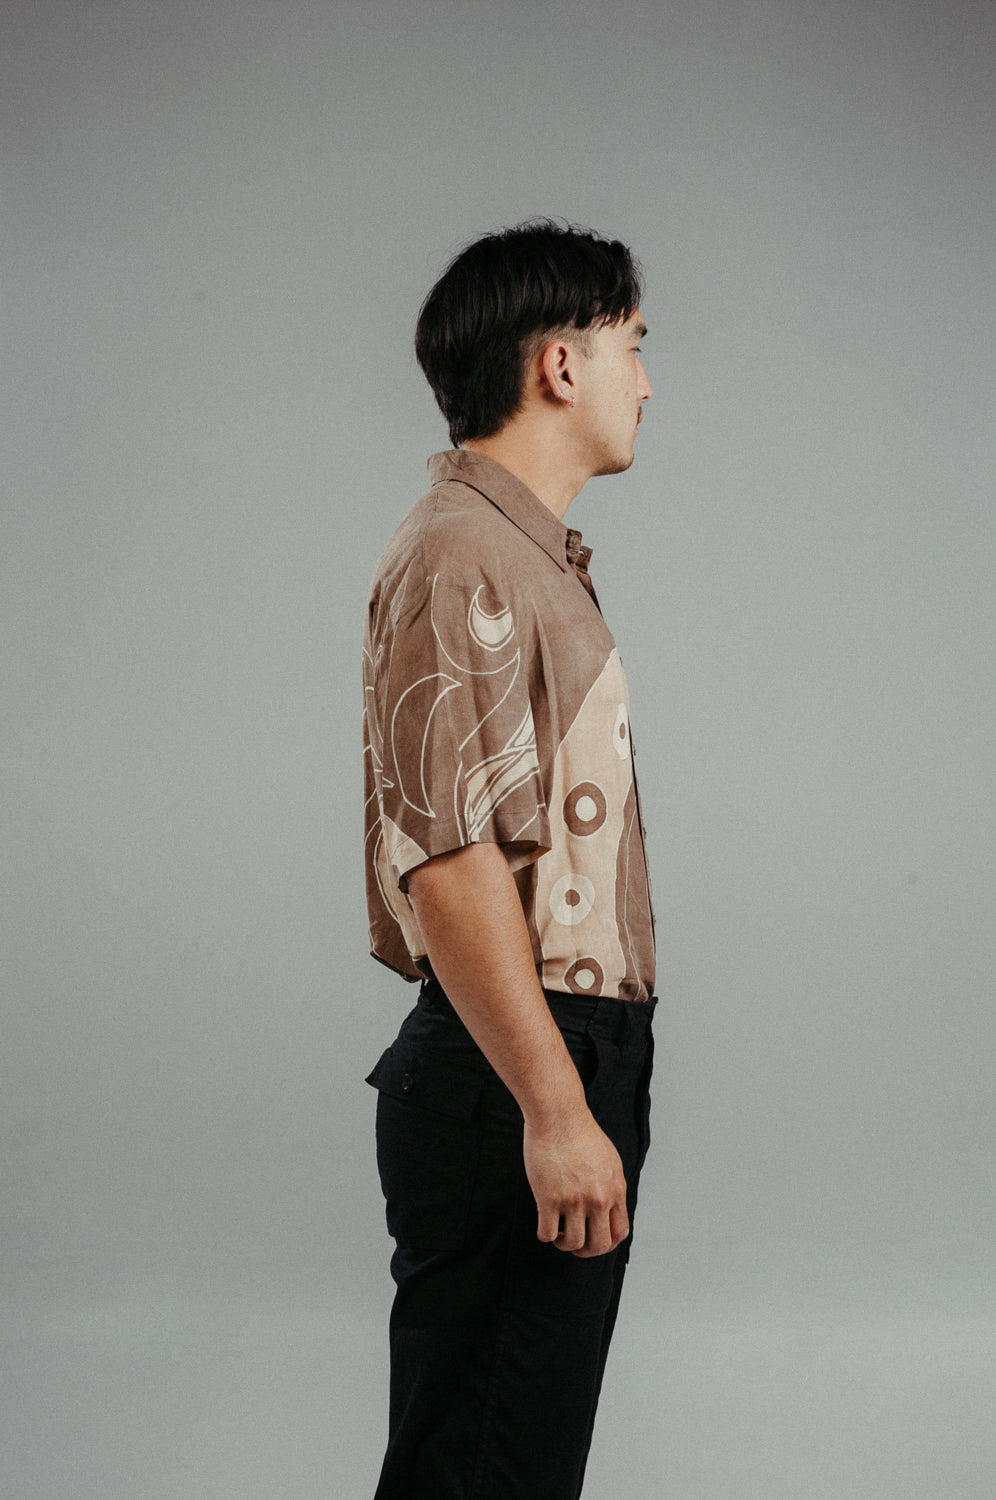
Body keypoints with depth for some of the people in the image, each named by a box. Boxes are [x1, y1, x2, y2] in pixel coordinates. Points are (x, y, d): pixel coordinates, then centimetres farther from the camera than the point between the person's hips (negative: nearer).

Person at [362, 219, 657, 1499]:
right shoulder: (462, 558, -15)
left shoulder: (527, 556, 19)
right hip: (515, 1077, -10)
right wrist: (554, 1105, -24)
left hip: (558, 1058, 10)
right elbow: (444, 854, -23)